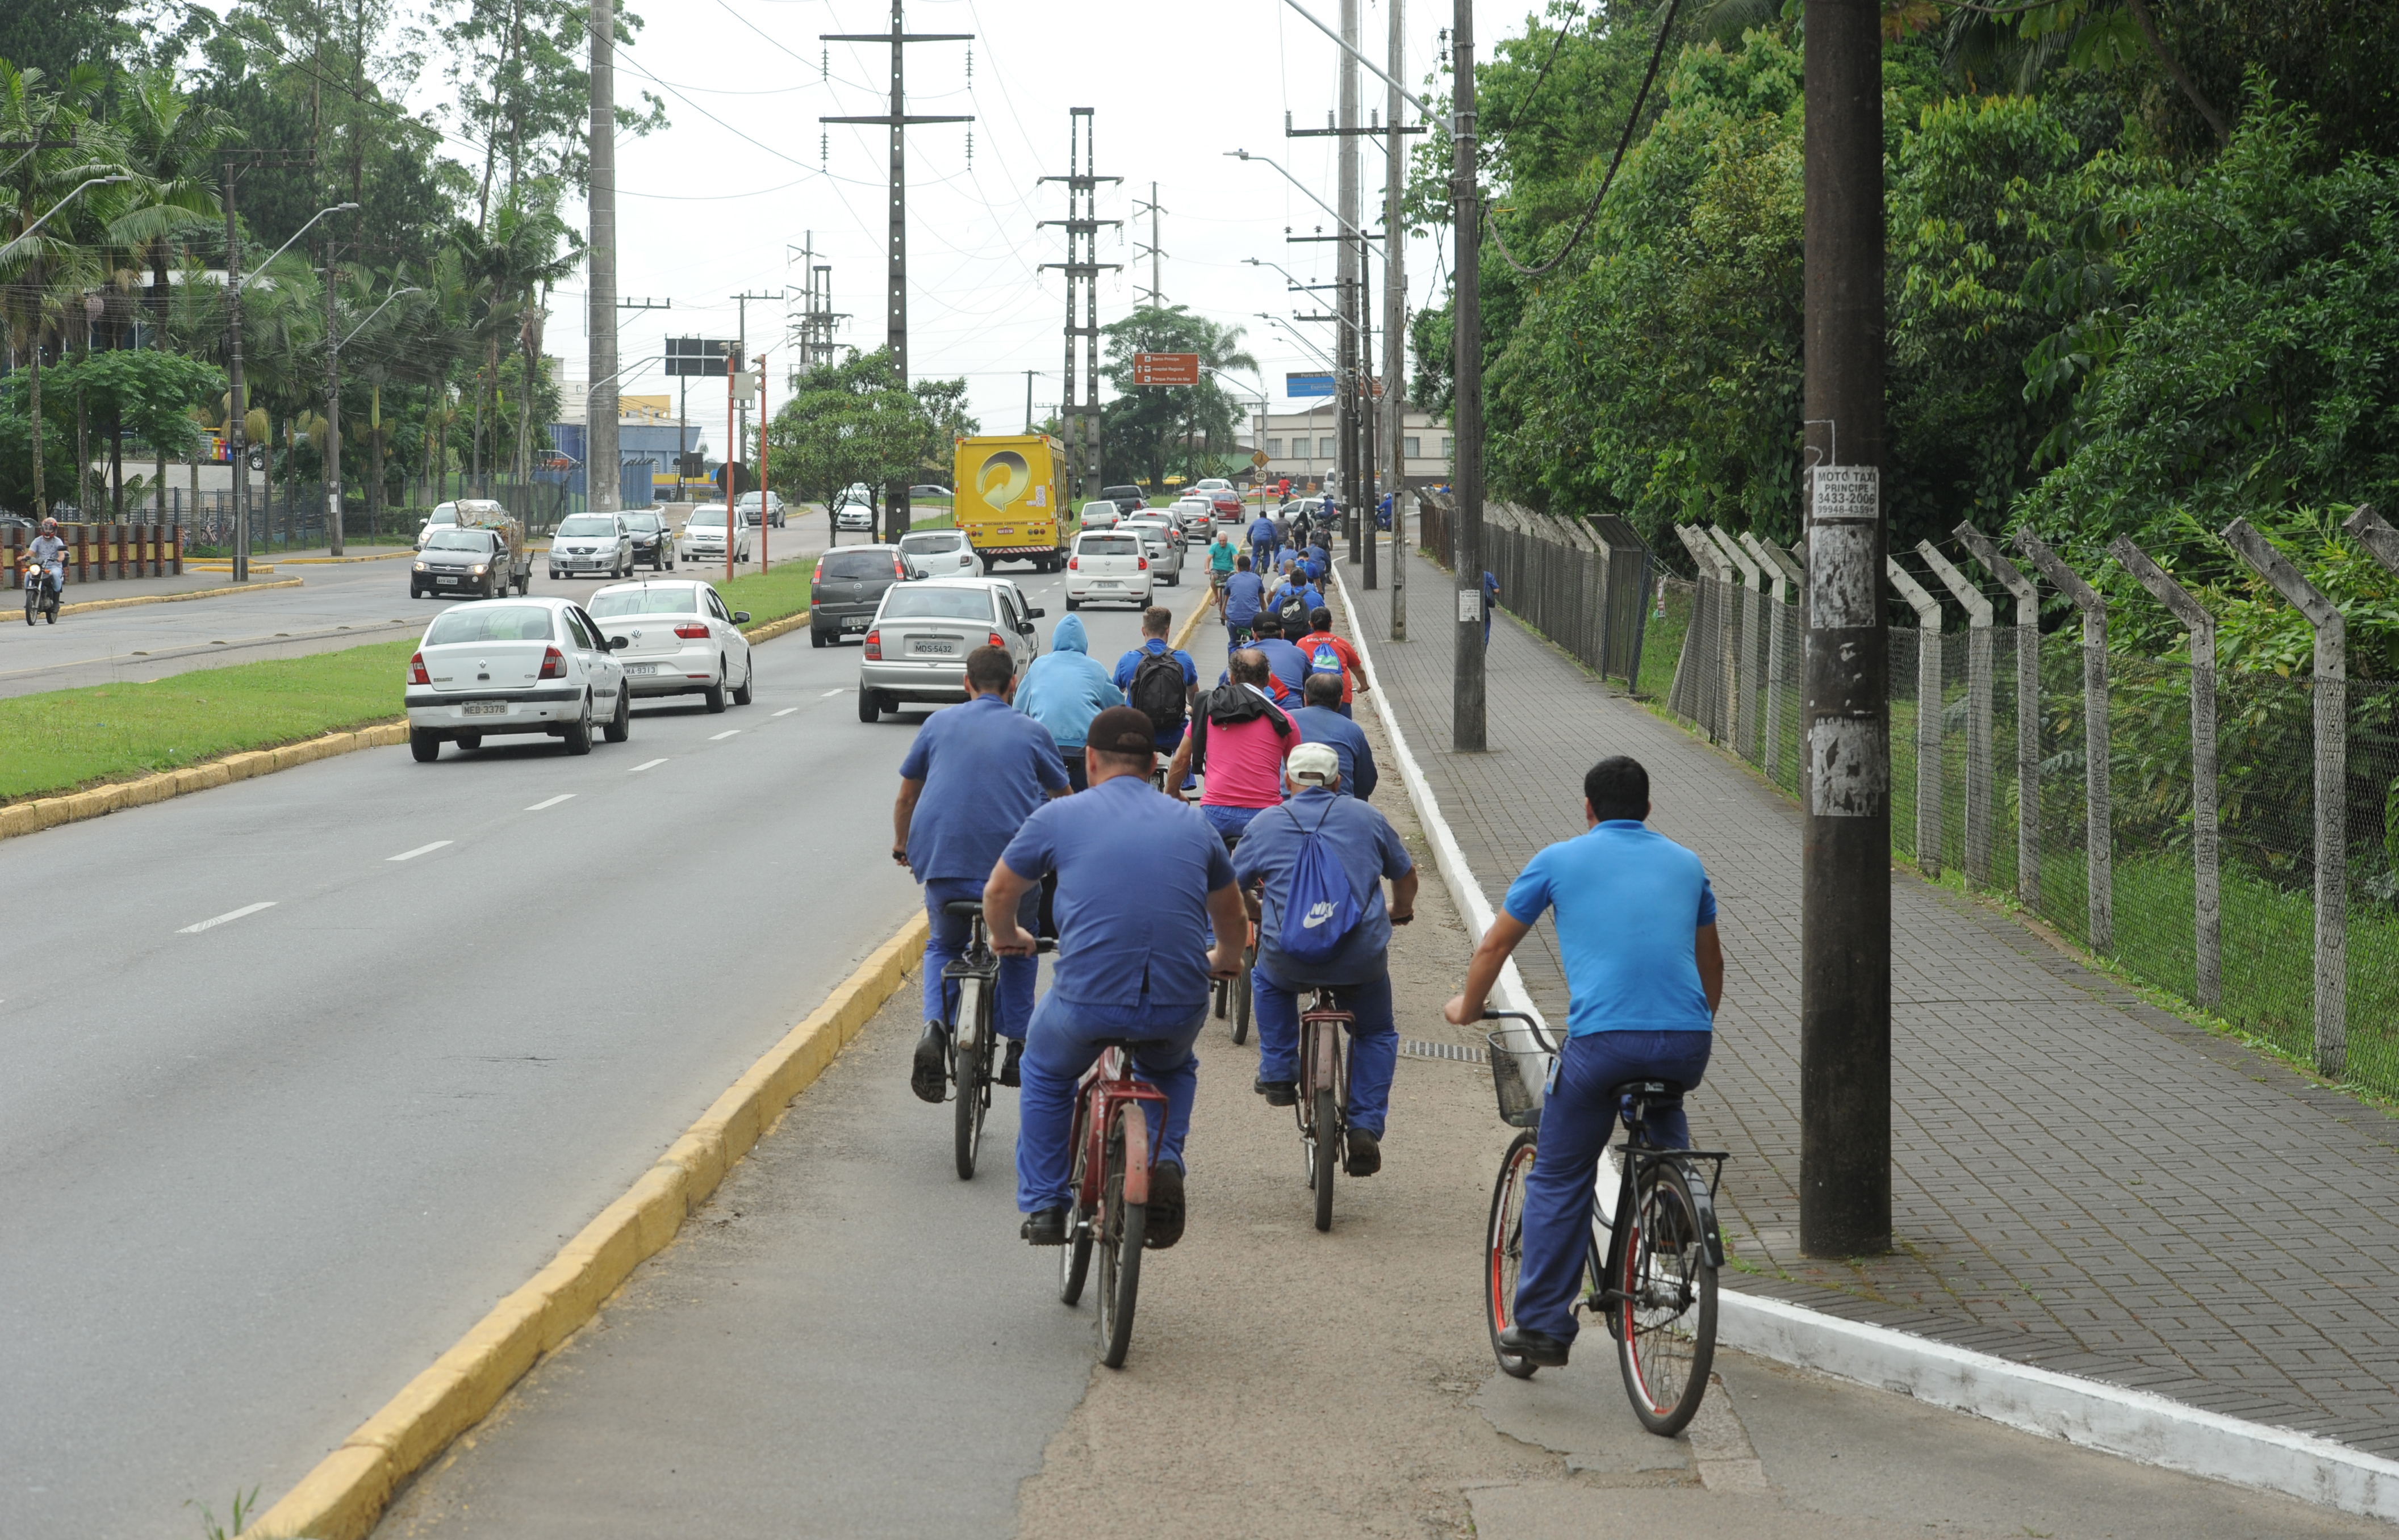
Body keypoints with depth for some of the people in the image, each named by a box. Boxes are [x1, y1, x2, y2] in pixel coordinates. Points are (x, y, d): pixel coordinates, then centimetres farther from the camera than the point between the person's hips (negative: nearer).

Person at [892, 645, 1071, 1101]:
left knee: (943, 946, 26)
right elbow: (1064, 800, 24)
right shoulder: (1032, 733, 10)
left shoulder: (939, 724, 12)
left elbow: (906, 797, 19)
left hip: (942, 863, 0)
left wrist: (901, 847, 37)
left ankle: (935, 1027, -2)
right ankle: (1017, 1048, 20)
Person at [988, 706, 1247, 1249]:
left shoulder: (1058, 818, 6)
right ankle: (1163, 1160, 12)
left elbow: (999, 892, 18)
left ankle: (1042, 1206, 28)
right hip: (1179, 1010, 2)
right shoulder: (1193, 824, 15)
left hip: (1087, 1004, -2)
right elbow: (1230, 914, 31)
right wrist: (1225, 960, 52)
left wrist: (1007, 938, 40)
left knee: (1045, 1073, 31)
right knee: (1172, 1068, 37)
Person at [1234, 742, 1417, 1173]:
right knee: (1376, 1035, 25)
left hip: (1289, 957, 0)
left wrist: (1256, 909, 40)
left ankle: (1278, 1073, 30)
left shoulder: (1264, 825, 7)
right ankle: (1365, 1129, 10)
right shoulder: (1366, 817, 10)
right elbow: (1406, 876, 23)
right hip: (1361, 957, 0)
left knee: (1267, 979, 37)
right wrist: (1400, 911, 45)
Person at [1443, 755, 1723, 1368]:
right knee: (1661, 1108, 39)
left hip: (1602, 1039, -3)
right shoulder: (1686, 864, 20)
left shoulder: (1559, 860, 11)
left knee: (1558, 1180, 9)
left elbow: (1495, 945, 19)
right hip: (1687, 1044, 3)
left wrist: (1467, 1007, 37)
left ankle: (1542, 1326, 6)